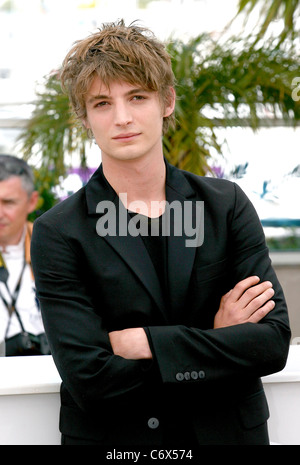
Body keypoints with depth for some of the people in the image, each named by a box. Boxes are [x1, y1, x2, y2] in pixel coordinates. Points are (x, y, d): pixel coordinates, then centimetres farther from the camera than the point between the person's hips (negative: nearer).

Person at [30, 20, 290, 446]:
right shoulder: (58, 234, -11)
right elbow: (88, 379, -19)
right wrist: (217, 342, -16)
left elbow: (274, 340, -11)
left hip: (229, 430, 2)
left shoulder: (226, 204, -4)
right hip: (111, 438, -2)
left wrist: (143, 343, -18)